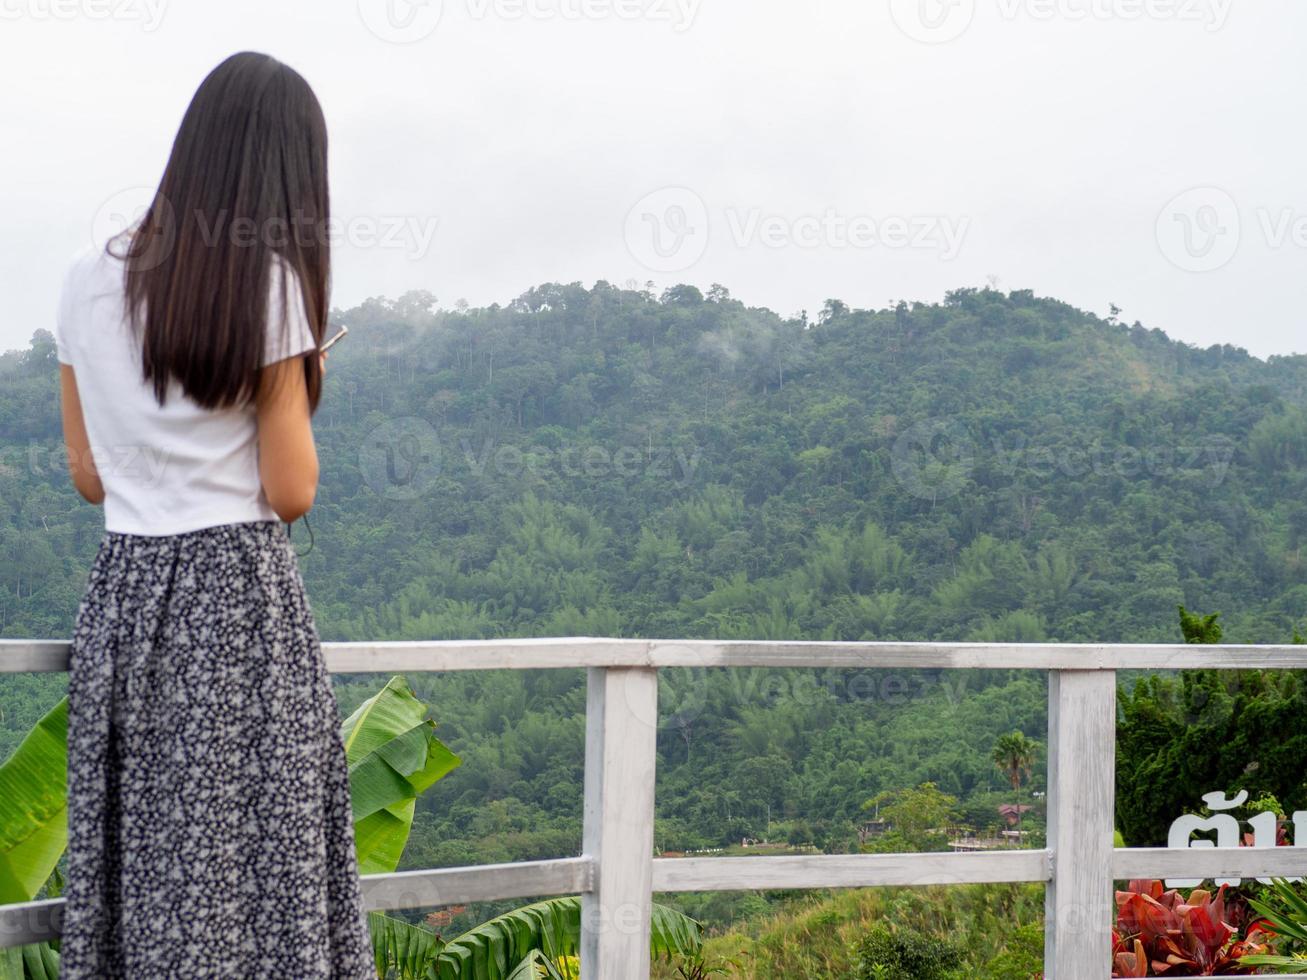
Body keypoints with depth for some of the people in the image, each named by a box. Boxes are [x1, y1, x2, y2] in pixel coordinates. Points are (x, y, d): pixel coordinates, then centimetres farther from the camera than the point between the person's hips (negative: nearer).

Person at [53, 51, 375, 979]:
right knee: (258, 865, 1)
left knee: (141, 864, 11)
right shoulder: (268, 284, -9)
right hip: (243, 596, -5)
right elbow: (291, 491, -8)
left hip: (123, 593, 6)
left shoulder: (89, 282, 6)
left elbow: (89, 474, 12)